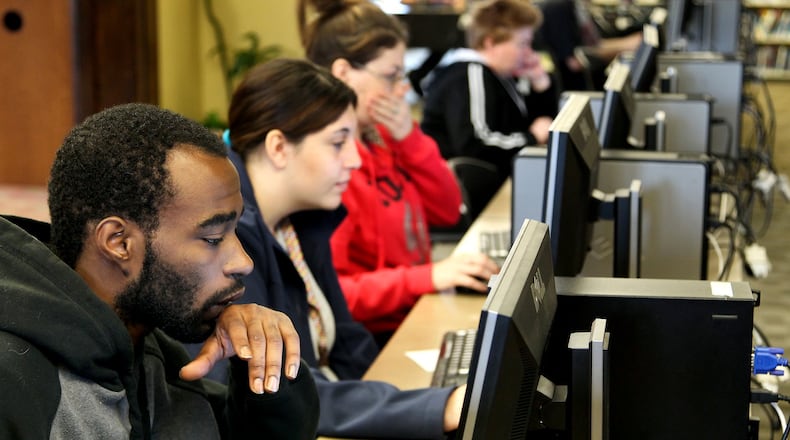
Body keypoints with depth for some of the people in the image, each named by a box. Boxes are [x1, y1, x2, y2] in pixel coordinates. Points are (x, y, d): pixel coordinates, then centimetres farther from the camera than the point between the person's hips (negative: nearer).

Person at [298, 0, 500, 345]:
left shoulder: (377, 136, 9)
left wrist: (409, 138, 0)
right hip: (375, 339, -8)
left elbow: (447, 211, 13)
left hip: (417, 316, 9)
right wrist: (428, 277, -27)